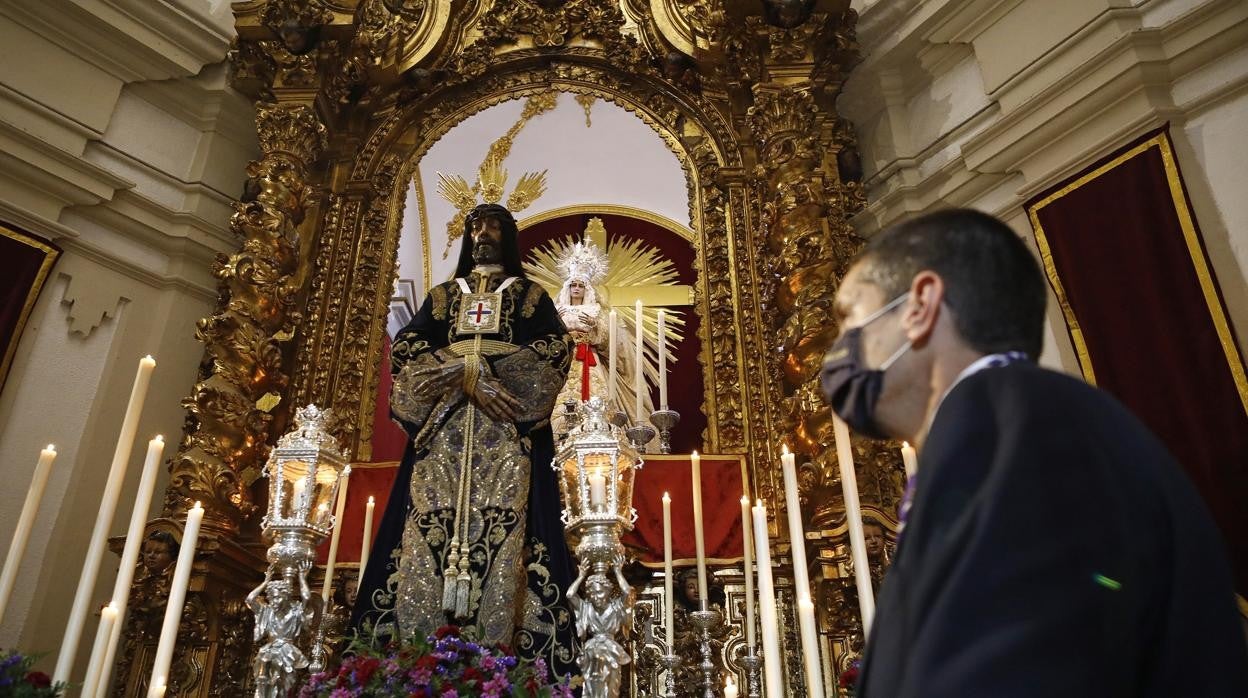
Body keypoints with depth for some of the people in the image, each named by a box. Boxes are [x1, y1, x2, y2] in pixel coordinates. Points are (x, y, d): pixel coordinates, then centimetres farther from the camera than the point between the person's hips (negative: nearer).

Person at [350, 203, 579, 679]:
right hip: (445, 421, 2)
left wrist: (478, 371, -13)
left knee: (503, 523, -14)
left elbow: (557, 346, 0)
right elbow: (407, 346, 8)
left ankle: (495, 650, -16)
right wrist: (468, 376, -9)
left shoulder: (529, 294, 18)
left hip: (507, 422, -2)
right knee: (433, 520, -10)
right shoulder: (443, 295, 23)